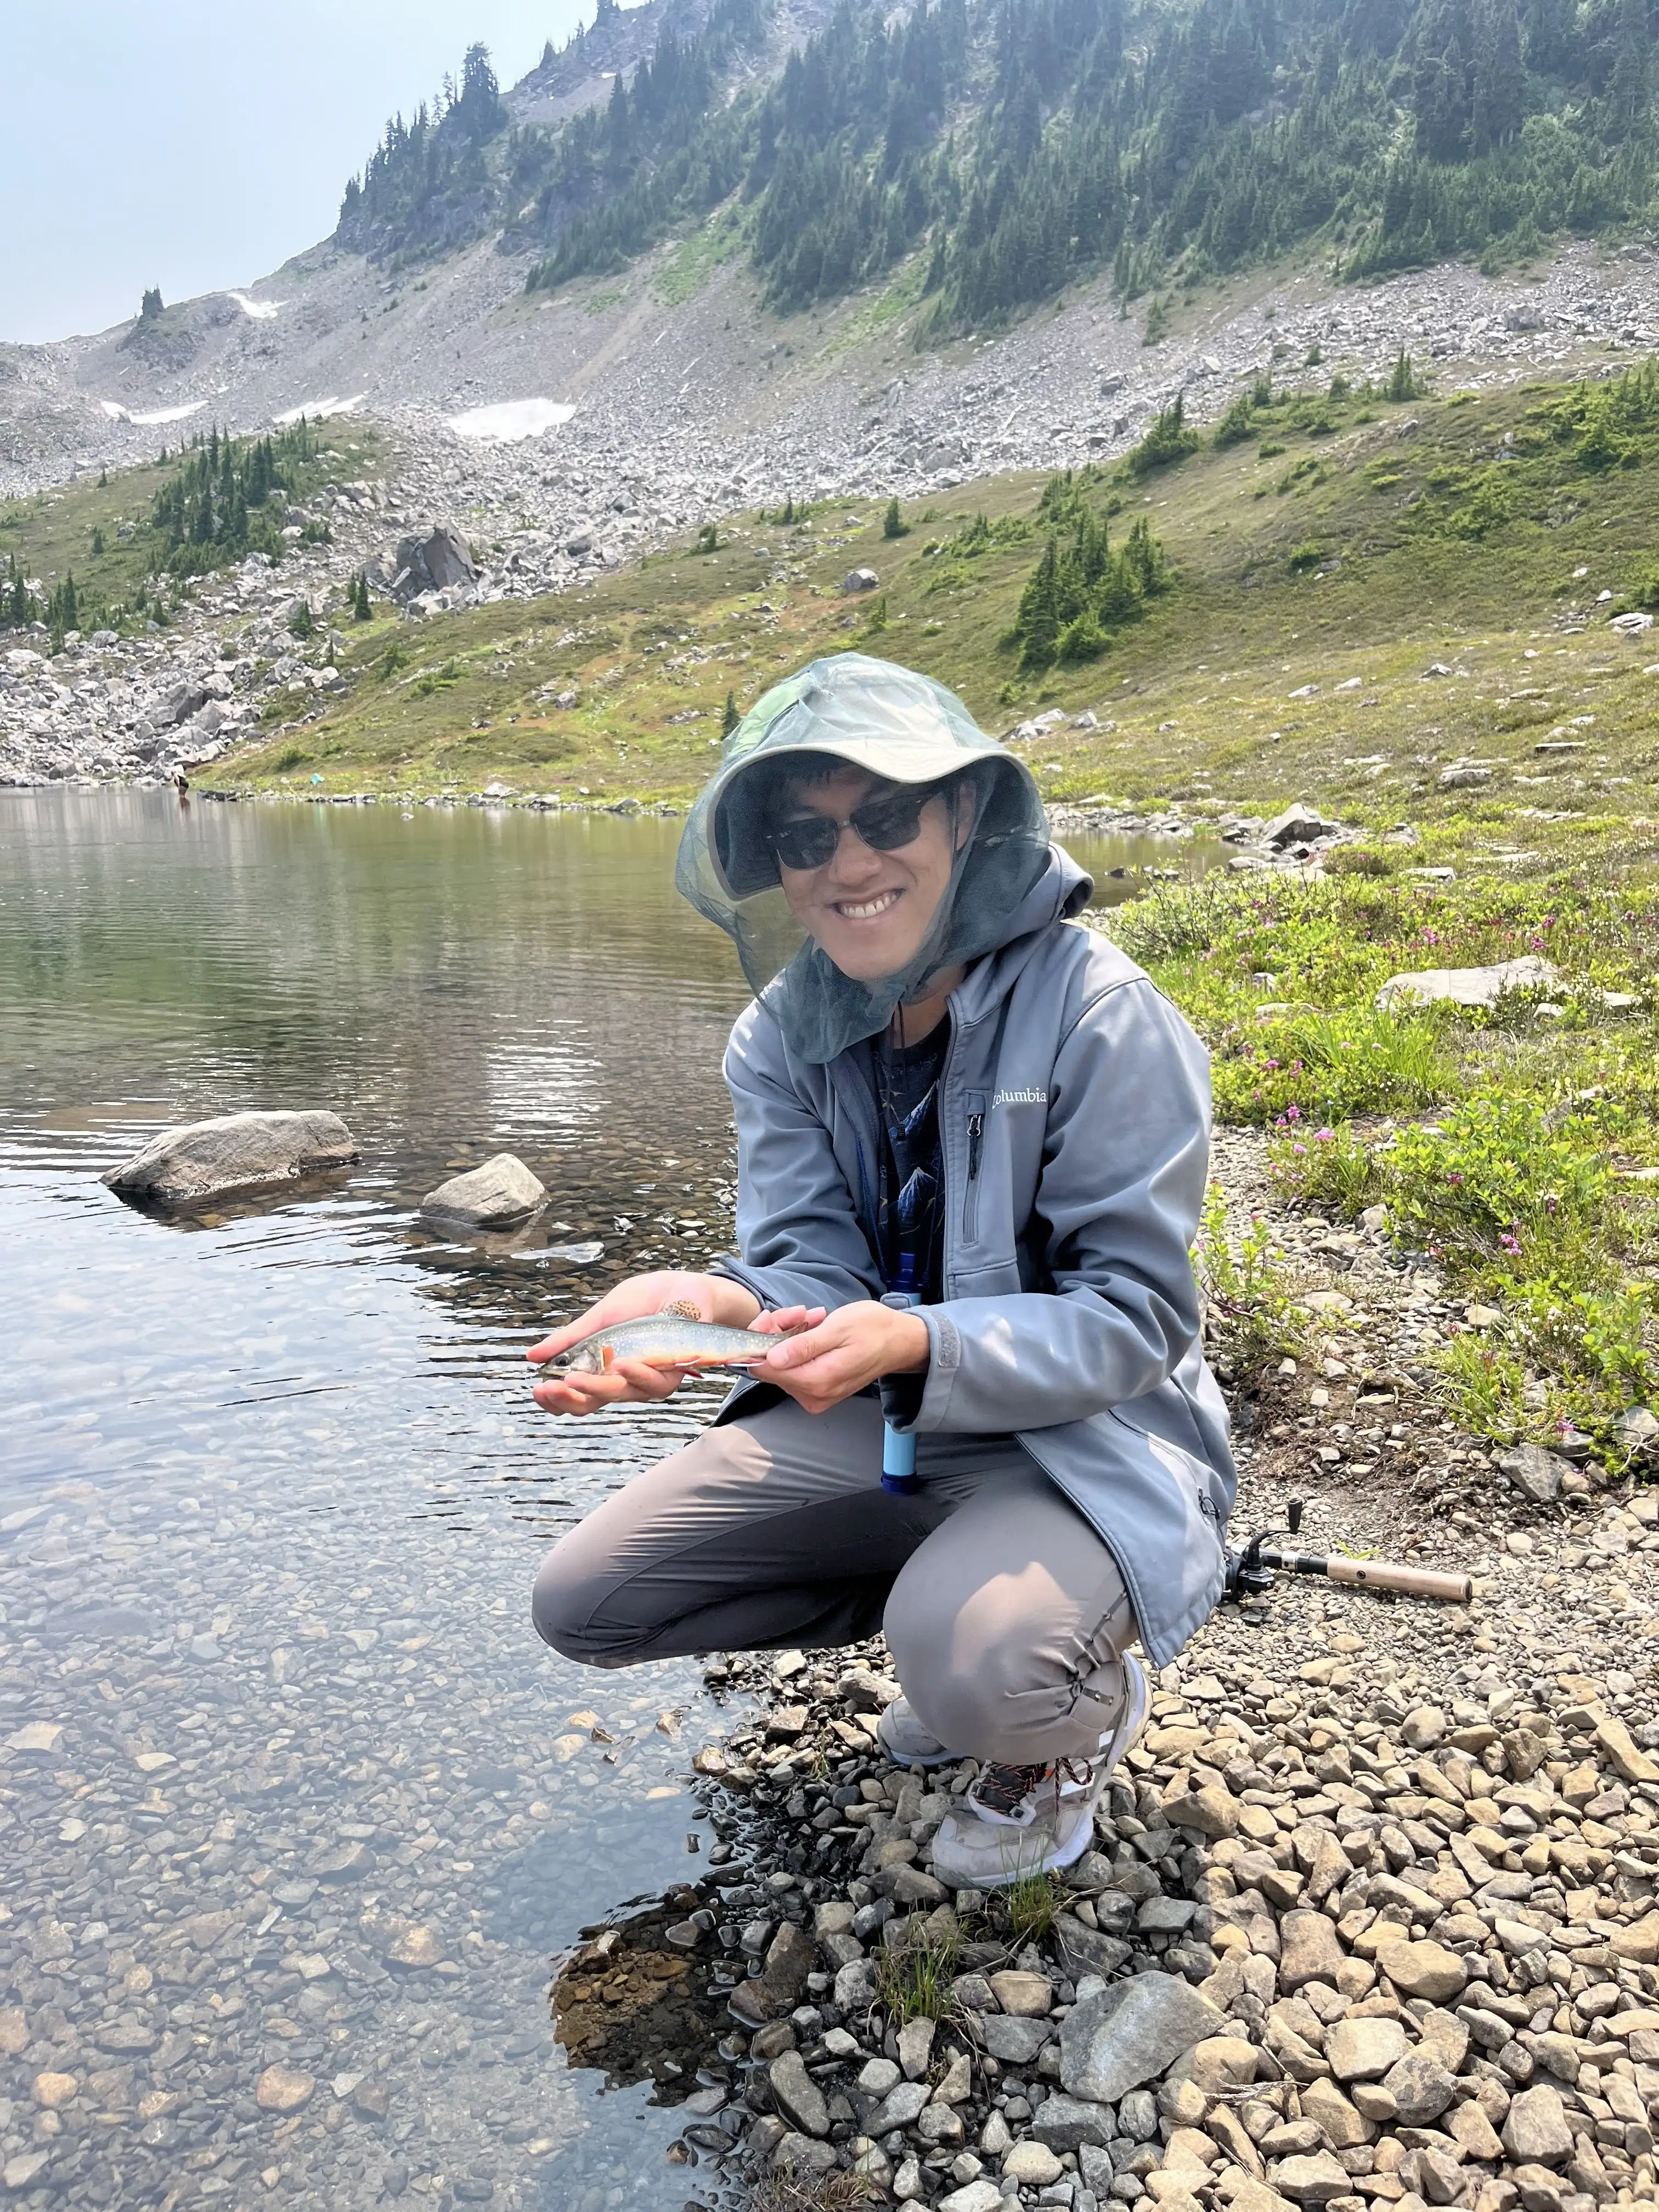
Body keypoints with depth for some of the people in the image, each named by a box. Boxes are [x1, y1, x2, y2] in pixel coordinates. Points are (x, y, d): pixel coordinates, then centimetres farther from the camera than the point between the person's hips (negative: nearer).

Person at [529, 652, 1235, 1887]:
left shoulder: (1099, 1014, -20)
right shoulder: (781, 1033, -3)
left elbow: (1135, 1317, -19)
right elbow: (815, 1267, -10)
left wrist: (917, 1343, -36)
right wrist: (719, 1304, -34)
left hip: (1085, 1434, -5)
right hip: (878, 1423, 6)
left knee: (981, 1669, -36)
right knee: (583, 1603, -1)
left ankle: (1084, 1705, 5)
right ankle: (951, 1607, 14)